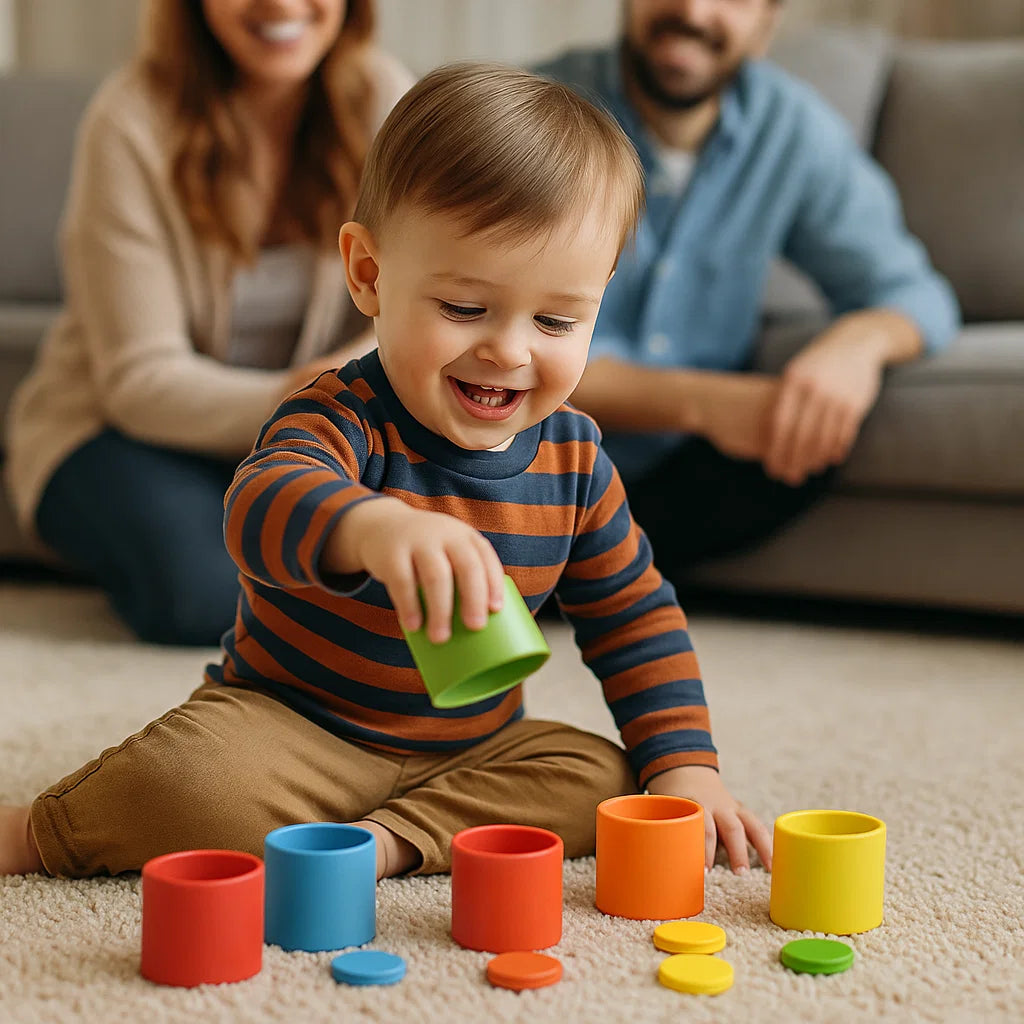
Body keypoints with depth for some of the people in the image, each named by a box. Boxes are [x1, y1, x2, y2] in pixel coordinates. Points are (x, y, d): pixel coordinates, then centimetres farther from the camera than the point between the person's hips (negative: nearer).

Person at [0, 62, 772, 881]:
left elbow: (635, 618, 8)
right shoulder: (345, 421, -22)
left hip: (468, 748, 5)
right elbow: (262, 505, -47)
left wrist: (685, 764, -3)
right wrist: (370, 526, -70)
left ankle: (387, 842, -21)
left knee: (600, 781, -16)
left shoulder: (573, 455, -4)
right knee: (186, 780, -32)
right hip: (291, 728, -5)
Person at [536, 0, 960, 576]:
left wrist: (863, 339, -27)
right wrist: (699, 400, -37)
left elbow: (914, 292, -1)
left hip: (680, 478, 4)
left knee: (836, 400, -23)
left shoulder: (792, 125, -3)